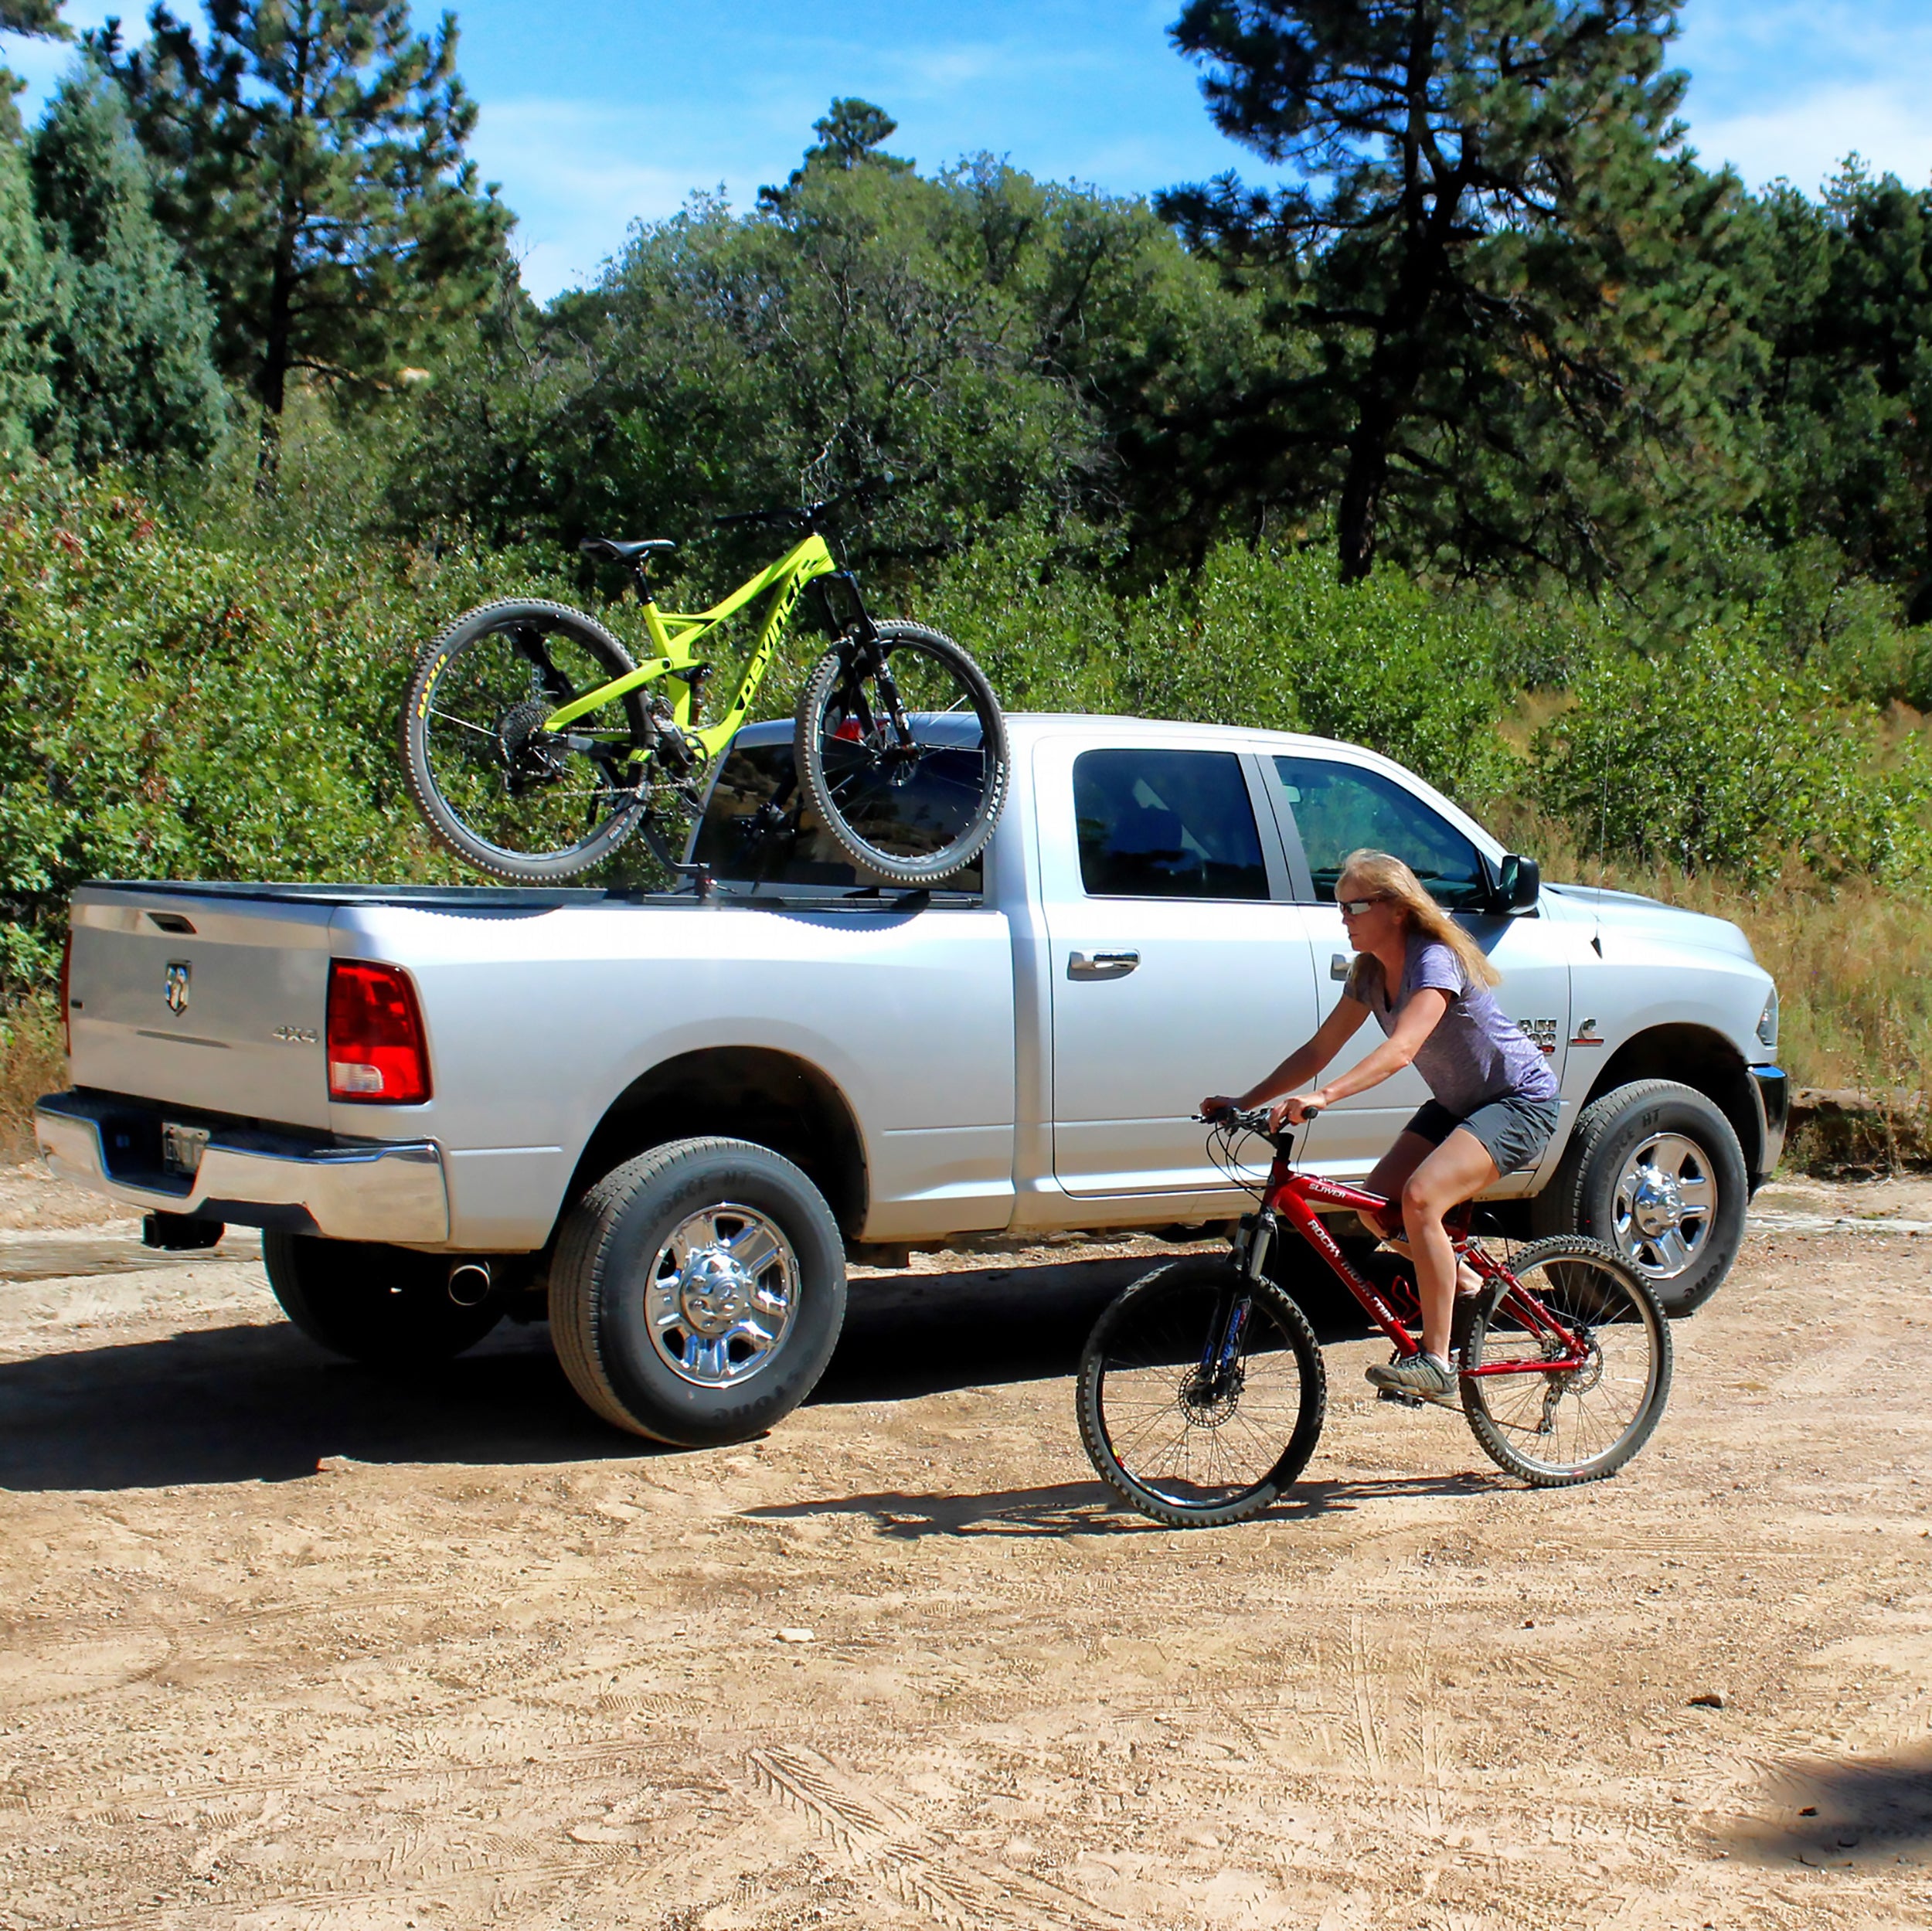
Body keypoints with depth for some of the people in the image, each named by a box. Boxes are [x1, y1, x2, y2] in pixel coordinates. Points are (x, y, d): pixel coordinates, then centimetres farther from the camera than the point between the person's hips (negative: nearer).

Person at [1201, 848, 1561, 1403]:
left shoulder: (1434, 961, -25)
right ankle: (1460, 1278, 19)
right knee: (1377, 1206, -6)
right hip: (1457, 1103, 9)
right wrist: (1244, 1102, -6)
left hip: (1520, 1102, -9)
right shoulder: (1371, 972, 0)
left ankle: (1436, 1366, -24)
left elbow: (1401, 1050, -40)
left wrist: (1322, 1097, -51)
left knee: (1421, 1196, -29)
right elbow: (1319, 1050, 3)